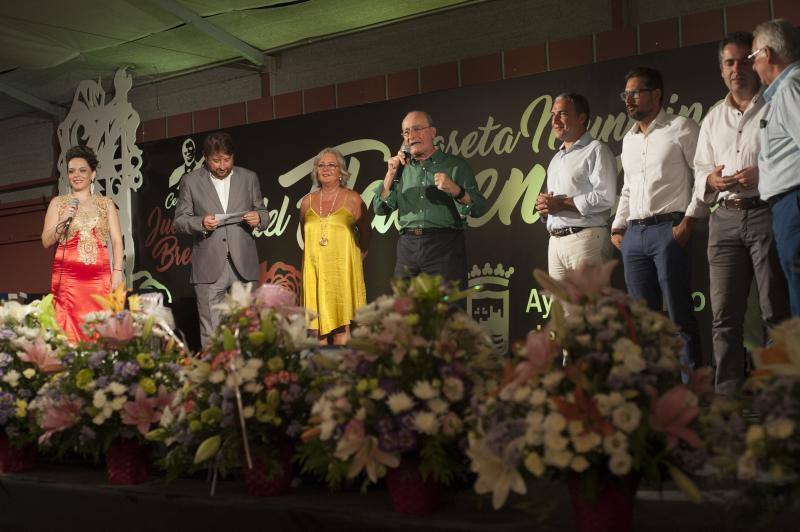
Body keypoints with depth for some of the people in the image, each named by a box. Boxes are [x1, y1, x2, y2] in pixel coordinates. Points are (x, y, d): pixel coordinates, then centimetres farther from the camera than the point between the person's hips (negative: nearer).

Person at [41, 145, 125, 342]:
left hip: (100, 279, 1)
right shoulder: (58, 202, 12)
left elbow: (117, 241, 6)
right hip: (67, 278, 0)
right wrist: (62, 221, -9)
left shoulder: (106, 204, 13)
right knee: (69, 332, -7)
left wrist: (117, 271, -6)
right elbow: (46, 241, 7)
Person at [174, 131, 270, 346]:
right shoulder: (191, 181, 6)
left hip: (243, 266, 2)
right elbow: (179, 220, 6)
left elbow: (263, 213, 16)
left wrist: (258, 219, -8)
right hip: (209, 269, -2)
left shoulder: (249, 178, 11)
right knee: (210, 332, -1)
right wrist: (201, 223, -15)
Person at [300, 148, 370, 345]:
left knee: (341, 323, -4)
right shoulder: (308, 201, 10)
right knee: (316, 321, 1)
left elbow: (366, 233, 9)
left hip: (342, 267, -3)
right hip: (314, 267, 3)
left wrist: (358, 257, 7)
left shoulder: (352, 199, 1)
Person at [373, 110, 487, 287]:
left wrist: (455, 191, -19)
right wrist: (391, 174, -1)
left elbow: (479, 209, -1)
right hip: (407, 247, 3)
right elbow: (380, 209, 9)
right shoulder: (402, 168, 16)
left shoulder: (455, 165, 7)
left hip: (445, 246, -3)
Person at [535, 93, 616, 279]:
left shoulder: (596, 151, -4)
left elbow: (605, 197, -16)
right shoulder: (556, 158, 24)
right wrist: (544, 205, 5)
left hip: (586, 238, -8)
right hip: (556, 241, 8)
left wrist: (561, 204, -14)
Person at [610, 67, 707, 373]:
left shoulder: (681, 129, 0)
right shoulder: (628, 140, 21)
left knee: (680, 314, -7)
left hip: (669, 229, -7)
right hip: (633, 234, 7)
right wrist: (617, 227, 16)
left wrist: (689, 220, -13)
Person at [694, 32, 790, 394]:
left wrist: (763, 175, -16)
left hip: (766, 214, -5)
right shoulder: (713, 119, 22)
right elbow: (700, 170, 22)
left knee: (776, 311, -4)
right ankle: (726, 393, 4)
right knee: (724, 316, 1)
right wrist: (711, 180, -1)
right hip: (725, 218, 5)